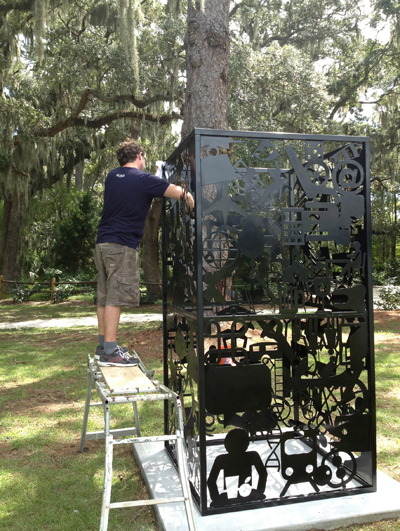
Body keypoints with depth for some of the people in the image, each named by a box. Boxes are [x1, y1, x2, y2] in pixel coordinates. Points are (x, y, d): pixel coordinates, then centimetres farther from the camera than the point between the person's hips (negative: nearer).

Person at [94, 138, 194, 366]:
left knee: (105, 297, 12)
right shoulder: (143, 179, -6)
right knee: (116, 297, -8)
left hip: (103, 243, 8)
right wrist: (189, 197, 12)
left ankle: (103, 345, 20)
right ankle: (110, 351, -8)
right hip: (122, 246, -8)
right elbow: (179, 193, -8)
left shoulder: (112, 176, 15)